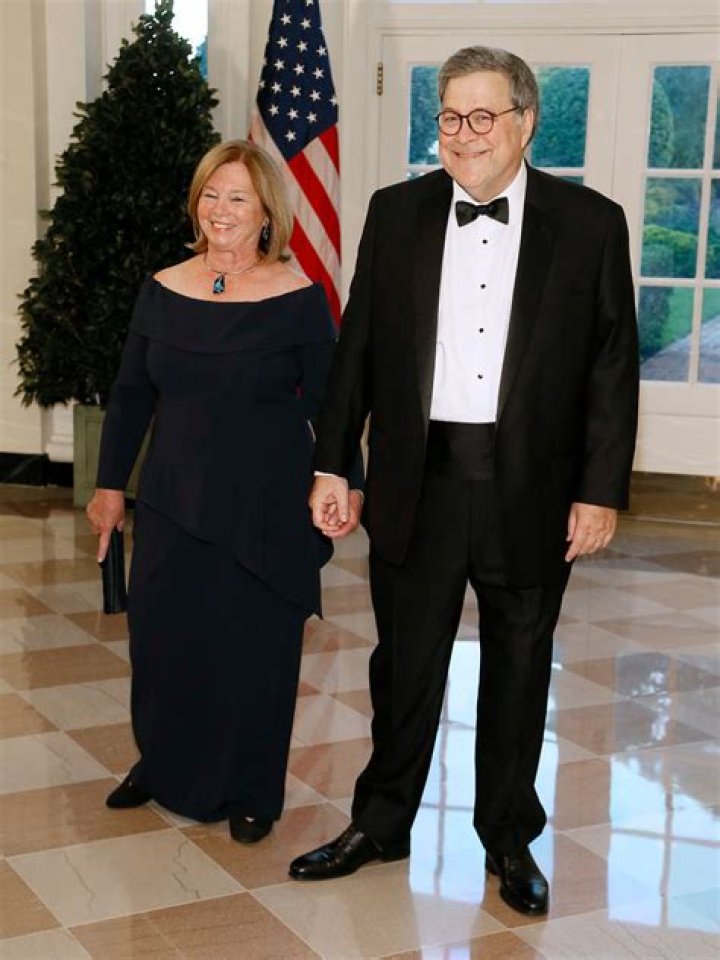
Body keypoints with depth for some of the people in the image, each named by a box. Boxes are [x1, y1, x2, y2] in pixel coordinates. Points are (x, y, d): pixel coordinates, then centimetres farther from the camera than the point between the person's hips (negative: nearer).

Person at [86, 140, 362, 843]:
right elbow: (130, 396, 10)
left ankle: (250, 793, 24)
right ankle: (164, 767, 35)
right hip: (174, 501, 4)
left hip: (266, 509, -3)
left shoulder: (299, 300, -7)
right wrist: (111, 484, 8)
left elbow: (327, 404, -2)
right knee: (161, 635, 10)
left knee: (254, 648, 6)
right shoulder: (162, 291, 4)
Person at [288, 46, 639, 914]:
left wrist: (602, 490, -6)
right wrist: (331, 464, 3)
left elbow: (613, 365, -2)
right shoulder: (395, 213, 3)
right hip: (417, 480, 1)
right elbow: (357, 346, 5)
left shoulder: (590, 224, -2)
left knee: (518, 670, 13)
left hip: (531, 489, -1)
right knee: (404, 664, 12)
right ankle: (380, 824, 31)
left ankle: (509, 837, 31)